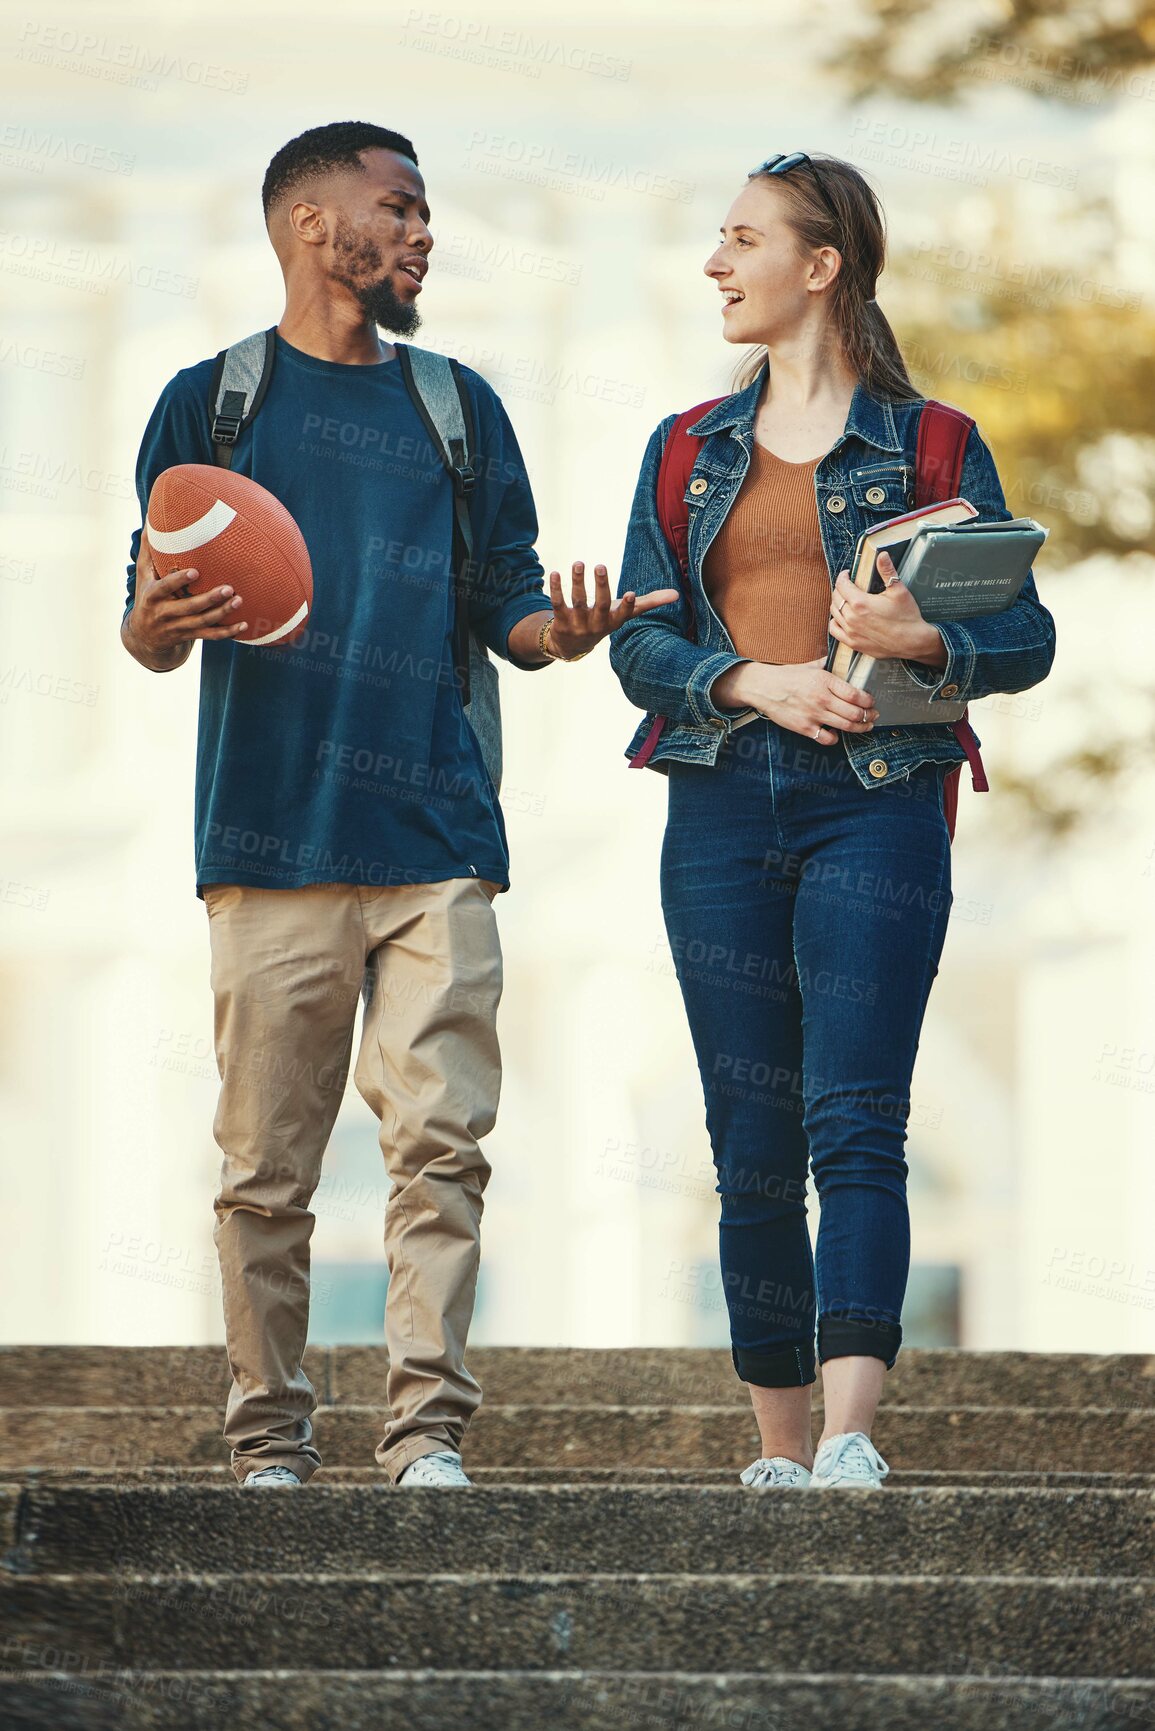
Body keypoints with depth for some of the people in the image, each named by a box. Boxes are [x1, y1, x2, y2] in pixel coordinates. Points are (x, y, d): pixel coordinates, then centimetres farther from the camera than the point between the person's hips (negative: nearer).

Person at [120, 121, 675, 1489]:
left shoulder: (458, 409, 18)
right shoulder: (210, 401, 10)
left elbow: (505, 610, 17)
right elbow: (148, 631, 9)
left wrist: (558, 631, -6)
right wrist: (160, 626, -15)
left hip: (435, 837, 2)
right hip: (271, 834, -2)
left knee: (440, 1139, -8)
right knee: (265, 1164, -2)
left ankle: (428, 1433, -8)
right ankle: (268, 1444, 5)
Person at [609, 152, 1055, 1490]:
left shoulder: (929, 447, 6)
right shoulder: (689, 451, 16)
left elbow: (1025, 638, 3)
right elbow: (639, 642, 8)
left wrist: (924, 643, -18)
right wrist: (755, 681, -10)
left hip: (875, 800, -4)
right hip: (722, 807, 4)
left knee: (854, 1121, -15)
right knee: (752, 1144, 3)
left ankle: (851, 1433, -25)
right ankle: (779, 1448, 9)